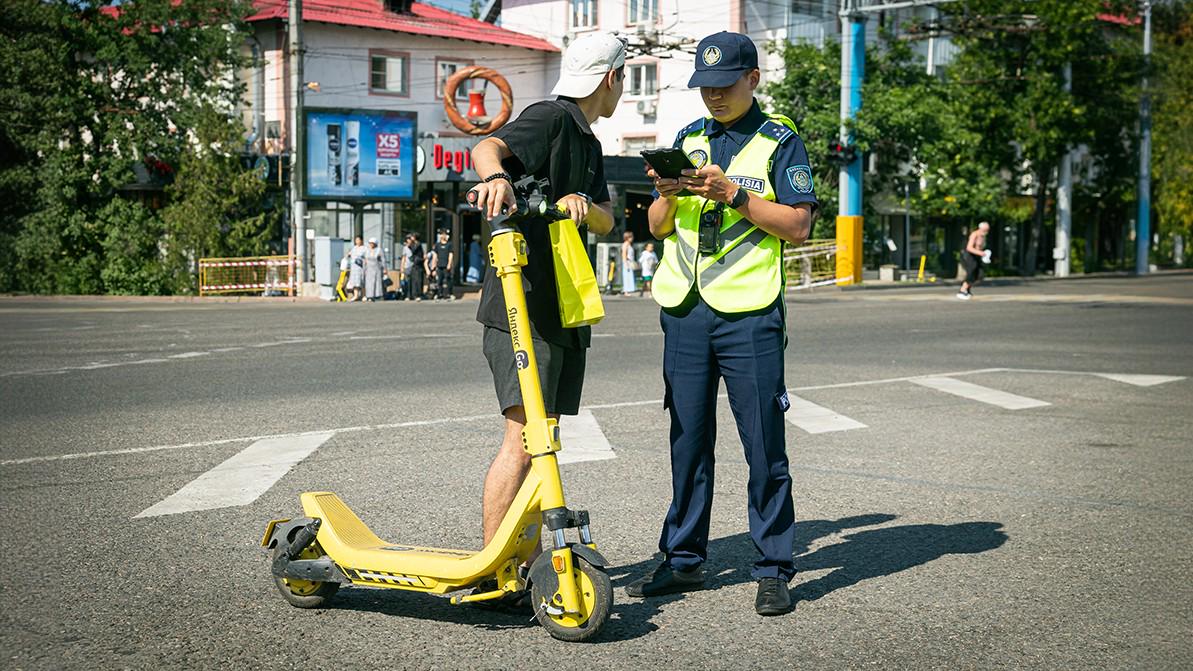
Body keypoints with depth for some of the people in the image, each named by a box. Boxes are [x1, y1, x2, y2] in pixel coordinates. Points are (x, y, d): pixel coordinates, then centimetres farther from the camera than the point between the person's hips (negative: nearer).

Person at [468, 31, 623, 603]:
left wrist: (583, 204, -13)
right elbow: (488, 147, -27)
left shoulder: (588, 144, 21)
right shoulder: (548, 118, -8)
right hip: (521, 303, -9)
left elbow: (606, 220, 11)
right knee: (523, 437, -14)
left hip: (565, 309, 9)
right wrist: (494, 176, -50)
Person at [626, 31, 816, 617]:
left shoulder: (779, 141, 2)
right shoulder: (688, 139, 16)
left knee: (764, 446, -2)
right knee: (687, 441, 9)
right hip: (684, 311, 5)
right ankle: (684, 560, 18)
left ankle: (773, 569, 6)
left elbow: (798, 226, -7)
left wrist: (732, 193, -16)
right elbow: (657, 228, 15)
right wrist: (668, 194, -6)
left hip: (749, 315, -4)